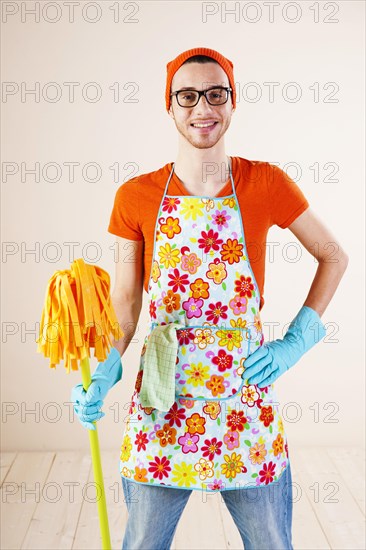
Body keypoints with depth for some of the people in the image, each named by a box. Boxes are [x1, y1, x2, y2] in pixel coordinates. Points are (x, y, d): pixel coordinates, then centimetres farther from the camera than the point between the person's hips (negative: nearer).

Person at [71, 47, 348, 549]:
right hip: (161, 399, 1)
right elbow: (126, 299, 3)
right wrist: (104, 373, -10)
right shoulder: (136, 197, -2)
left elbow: (334, 256, 6)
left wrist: (296, 341, -2)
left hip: (246, 391, 0)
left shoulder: (267, 184, -5)